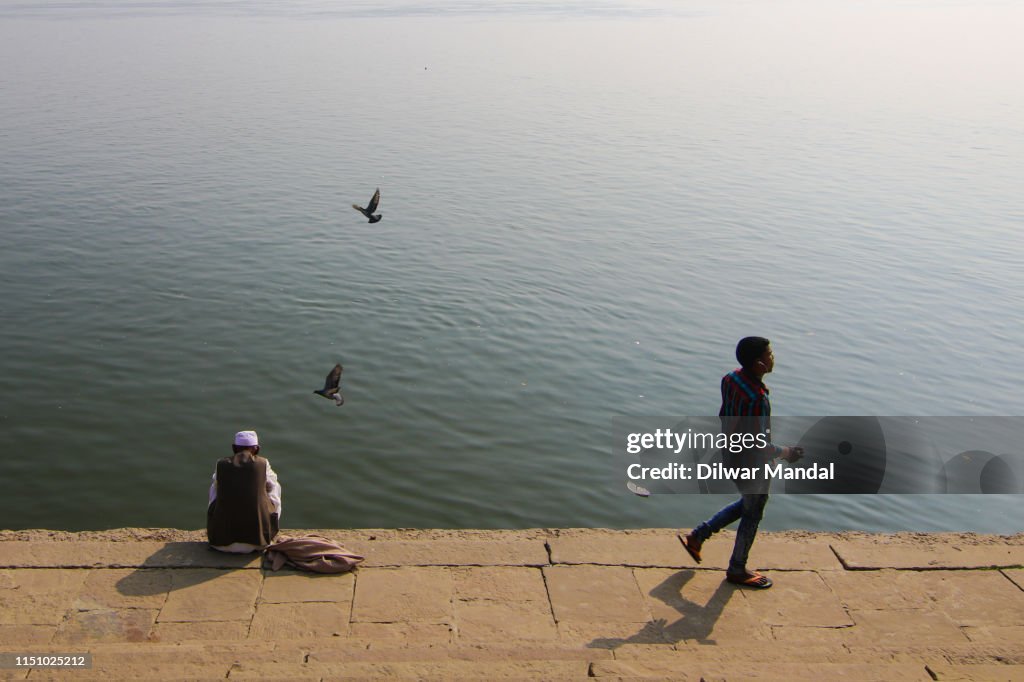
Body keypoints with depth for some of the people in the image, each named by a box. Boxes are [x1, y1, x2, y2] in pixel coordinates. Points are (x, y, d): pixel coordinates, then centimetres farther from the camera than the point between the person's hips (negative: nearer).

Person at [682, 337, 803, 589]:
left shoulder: (731, 378, -7)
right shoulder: (756, 398, -33)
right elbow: (757, 444, -29)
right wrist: (783, 453, -14)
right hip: (751, 465, -9)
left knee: (747, 505, 29)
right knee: (752, 515, 14)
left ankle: (697, 536, 34)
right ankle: (737, 570, 33)